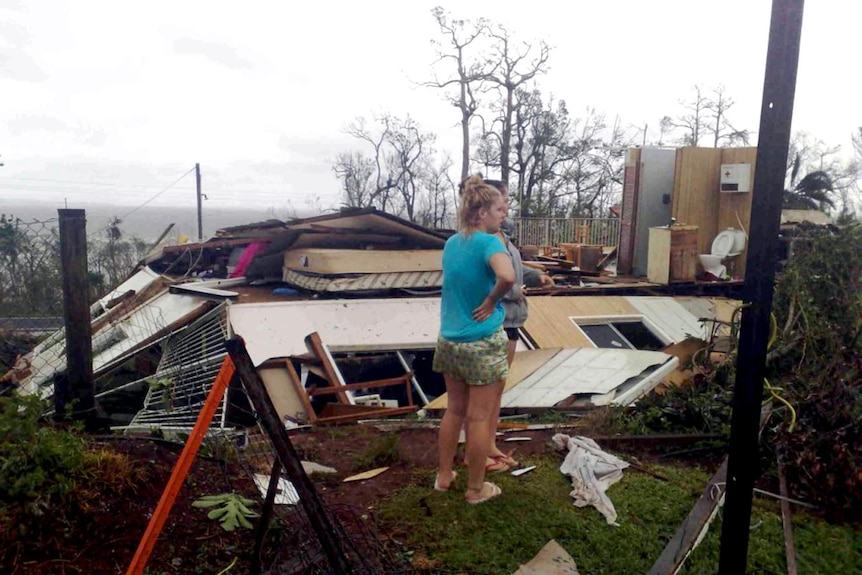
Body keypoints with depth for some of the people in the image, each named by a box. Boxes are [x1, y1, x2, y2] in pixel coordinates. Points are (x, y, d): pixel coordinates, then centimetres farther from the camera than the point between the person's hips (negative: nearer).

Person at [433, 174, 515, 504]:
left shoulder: (451, 242, 6)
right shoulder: (488, 242, -17)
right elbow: (507, 276, -36)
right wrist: (492, 300, -19)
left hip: (449, 340, 7)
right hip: (482, 343, -7)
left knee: (455, 410, 20)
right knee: (479, 417, 6)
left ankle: (444, 476, 33)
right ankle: (476, 489, 21)